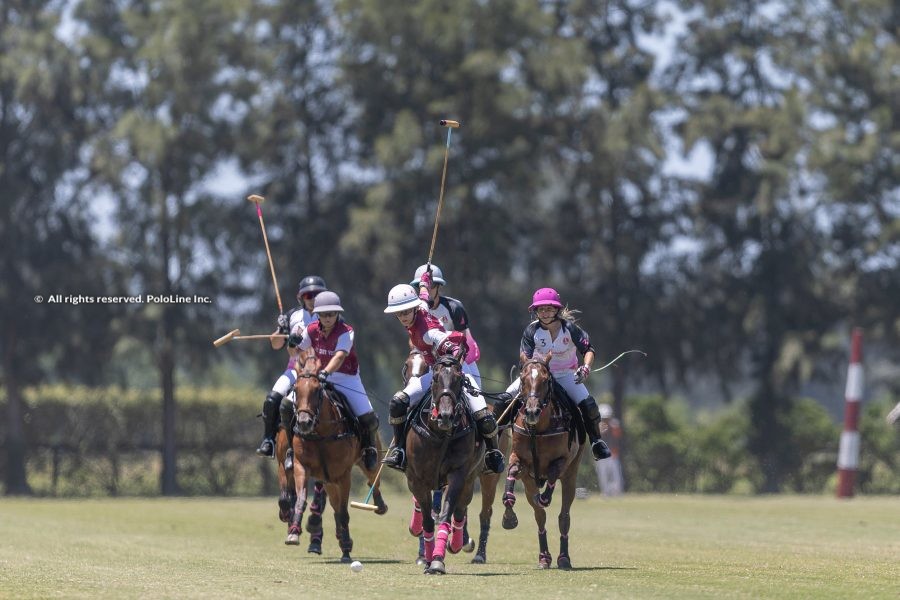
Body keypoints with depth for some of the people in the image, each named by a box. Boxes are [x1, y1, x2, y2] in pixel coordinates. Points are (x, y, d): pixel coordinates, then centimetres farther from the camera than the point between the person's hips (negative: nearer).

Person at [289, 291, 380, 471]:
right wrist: (293, 342, -15)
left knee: (367, 417, -15)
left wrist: (326, 373, -49)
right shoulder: (312, 330, -3)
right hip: (319, 376, 3)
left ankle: (369, 448, 17)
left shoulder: (346, 332, -17)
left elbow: (340, 356, -33)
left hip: (346, 377, -3)